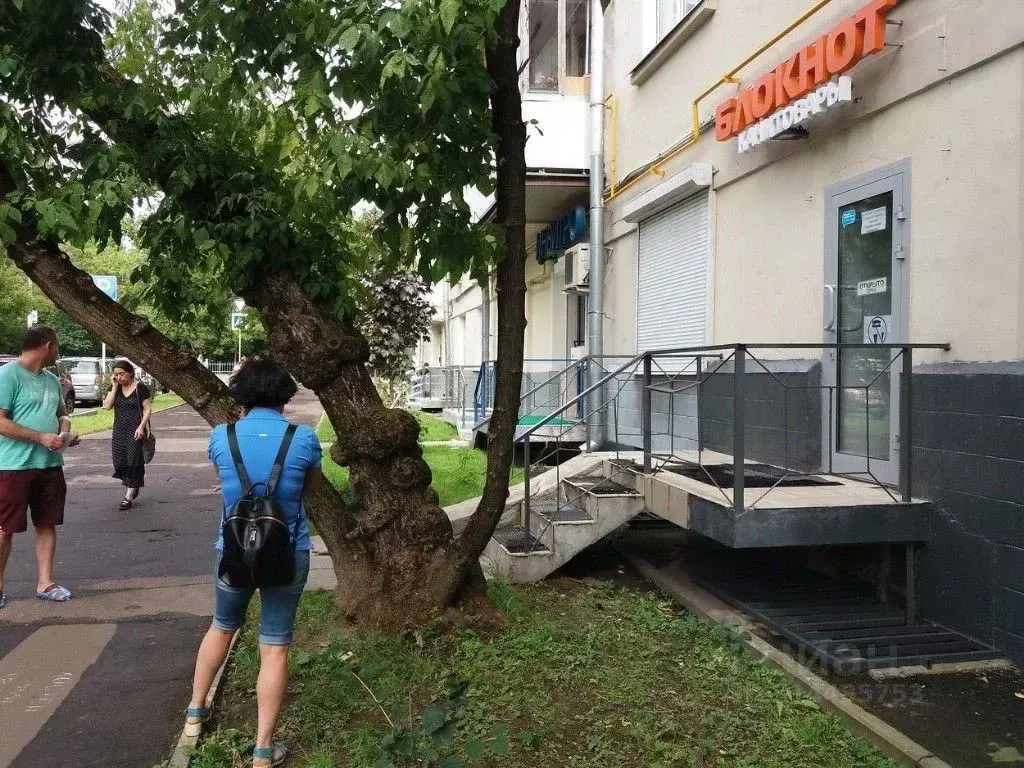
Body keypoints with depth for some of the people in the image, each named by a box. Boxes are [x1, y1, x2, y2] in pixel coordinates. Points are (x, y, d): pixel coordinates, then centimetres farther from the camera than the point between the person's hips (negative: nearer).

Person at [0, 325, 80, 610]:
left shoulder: (52, 380, 12)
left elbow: (62, 414, 24)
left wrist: (66, 432, 2)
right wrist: (42, 438, -20)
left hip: (50, 465, 7)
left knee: (47, 524, 11)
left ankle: (45, 583, 21)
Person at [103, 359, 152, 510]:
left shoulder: (140, 388, -7)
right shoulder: (115, 388, 8)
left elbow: (148, 409, -7)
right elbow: (107, 406, -3)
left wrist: (141, 427, -18)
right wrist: (115, 387, -8)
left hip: (135, 431, -5)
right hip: (119, 430, 5)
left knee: (133, 460, -4)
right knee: (119, 461, 4)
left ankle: (129, 496, 0)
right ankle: (134, 486, 27)